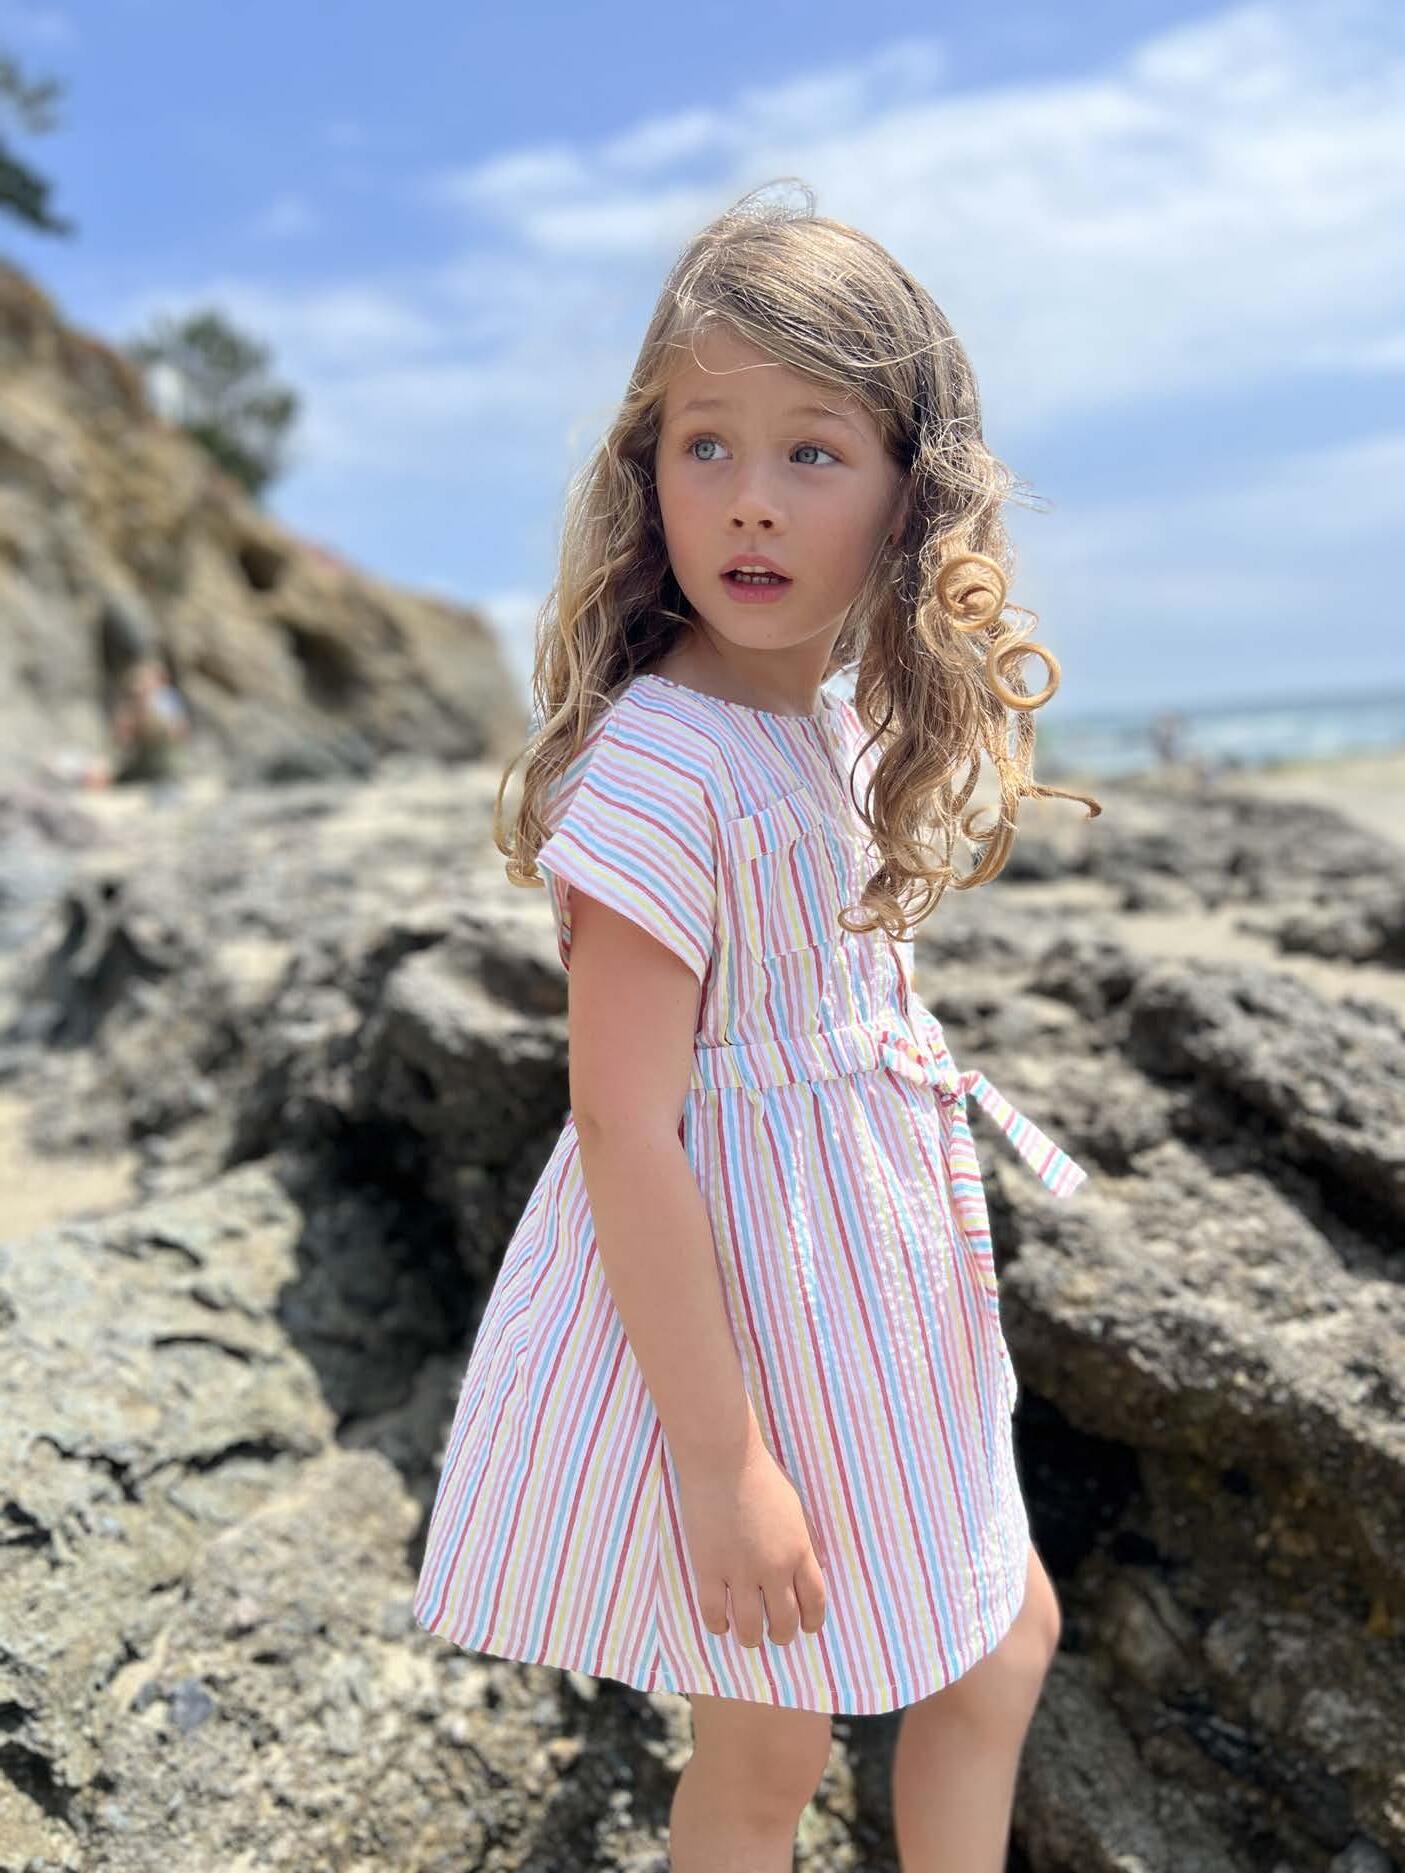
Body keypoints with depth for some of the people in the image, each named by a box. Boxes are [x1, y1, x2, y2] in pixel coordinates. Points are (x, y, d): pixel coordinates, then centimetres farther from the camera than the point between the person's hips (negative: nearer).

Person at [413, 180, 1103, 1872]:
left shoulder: (847, 726, 1)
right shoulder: (656, 765, -25)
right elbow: (623, 1131, -26)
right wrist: (719, 1459, -22)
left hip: (876, 1289, 8)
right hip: (729, 1303, -8)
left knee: (1003, 1642, 25)